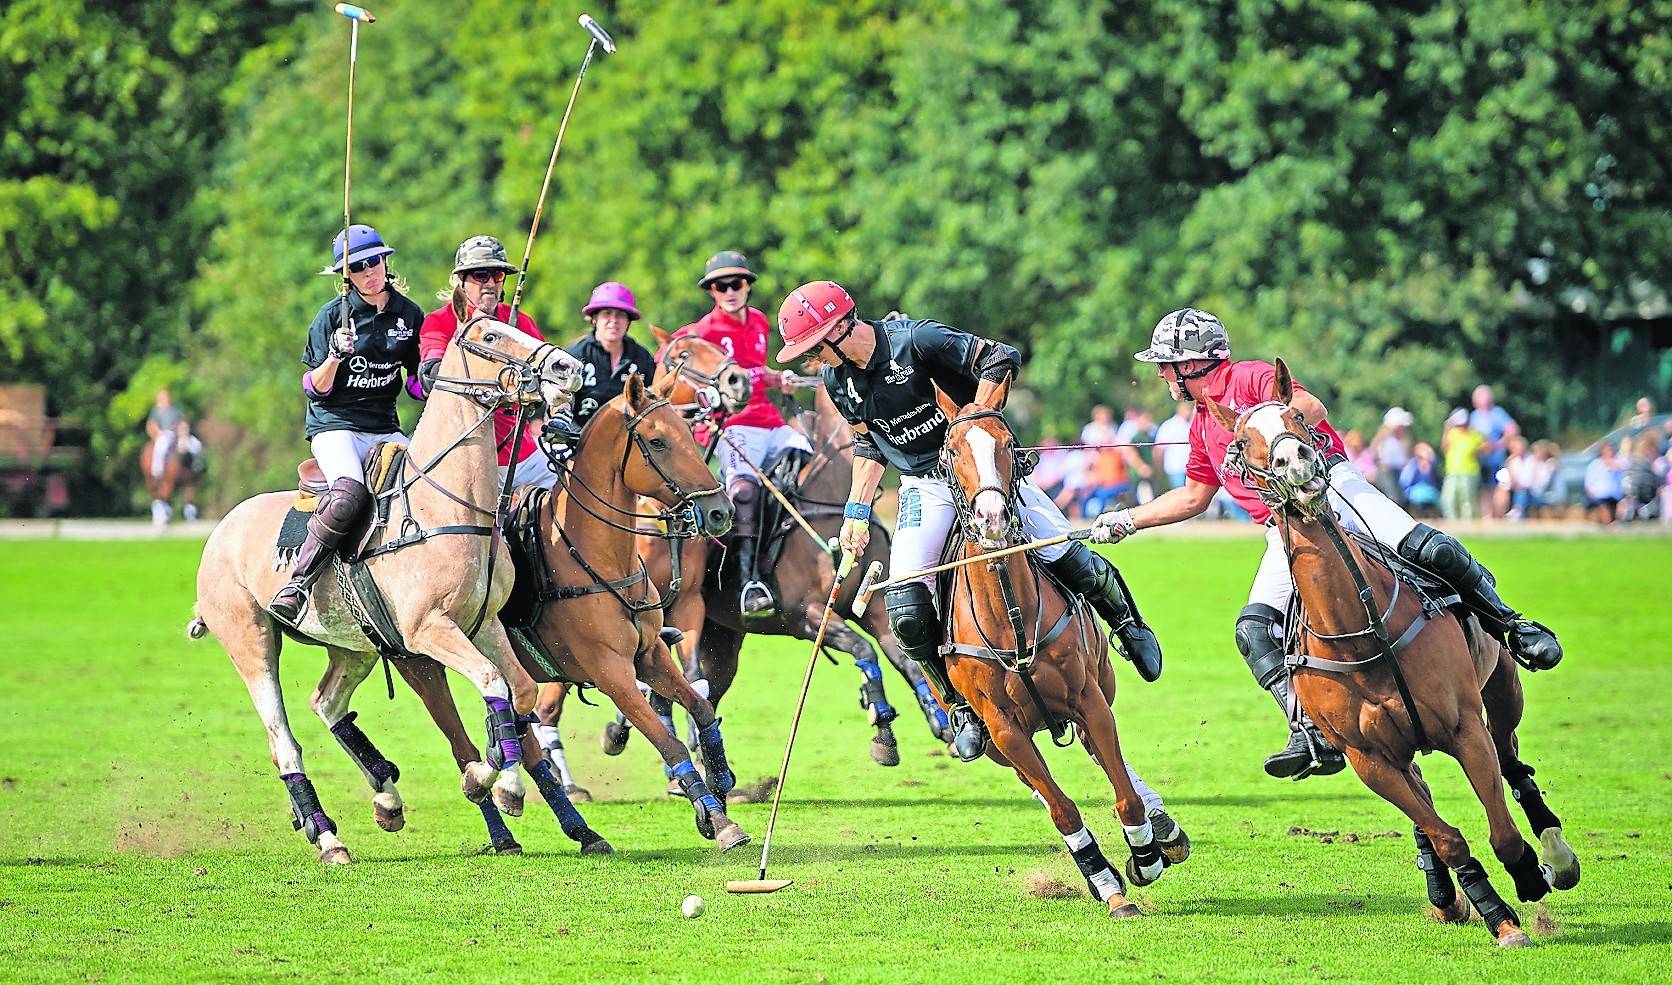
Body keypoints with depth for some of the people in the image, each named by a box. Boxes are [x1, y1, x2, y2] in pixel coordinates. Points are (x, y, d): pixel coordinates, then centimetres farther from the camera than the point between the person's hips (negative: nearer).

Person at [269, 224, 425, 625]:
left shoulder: (409, 314, 9)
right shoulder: (333, 315, -2)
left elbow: (418, 381, 18)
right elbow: (315, 388, -3)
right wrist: (336, 356, -22)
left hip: (385, 428, 5)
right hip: (335, 426, -5)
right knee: (350, 492, -35)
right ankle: (295, 585, -31)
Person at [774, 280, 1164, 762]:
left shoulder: (916, 340, -22)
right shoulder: (837, 379, -3)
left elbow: (1002, 358, -21)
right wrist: (857, 511, 8)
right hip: (925, 487, 4)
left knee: (1070, 560, -9)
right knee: (906, 611, -15)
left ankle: (1128, 623, 24)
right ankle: (965, 708, 3)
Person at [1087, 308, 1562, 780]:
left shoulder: (1249, 377, 1)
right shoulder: (1201, 426, 24)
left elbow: (1313, 409, -16)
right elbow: (1192, 498, 38)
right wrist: (1128, 520, 35)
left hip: (1329, 485, -7)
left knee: (1430, 551, -26)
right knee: (1254, 630, -16)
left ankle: (1510, 625, -8)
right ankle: (1313, 736, -24)